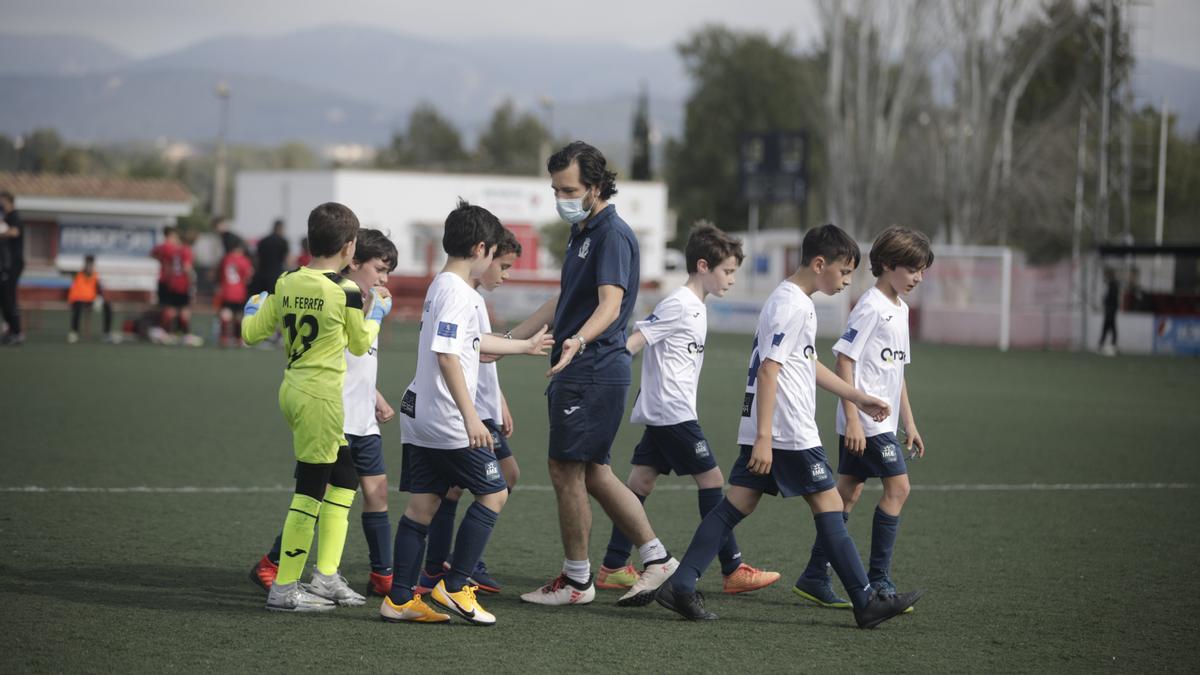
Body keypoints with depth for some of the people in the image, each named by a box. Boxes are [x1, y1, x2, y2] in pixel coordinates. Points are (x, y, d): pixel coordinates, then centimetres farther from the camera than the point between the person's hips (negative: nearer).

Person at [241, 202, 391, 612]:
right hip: (320, 397, -8)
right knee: (311, 490, -2)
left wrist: (253, 307, 29)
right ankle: (284, 588, 0)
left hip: (292, 390, 8)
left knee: (345, 477, 18)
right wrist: (376, 313, 20)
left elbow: (252, 333, 8)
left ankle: (326, 577, 18)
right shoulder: (345, 291, -12)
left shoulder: (287, 283, 4)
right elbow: (360, 345, 2)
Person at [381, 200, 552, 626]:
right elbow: (447, 354, -24)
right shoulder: (457, 292, -15)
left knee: (422, 505, 9)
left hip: (419, 416, 9)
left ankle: (400, 599, 8)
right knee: (494, 494, 2)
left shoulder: (440, 287, 17)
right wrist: (470, 417, -25)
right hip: (448, 421, -9)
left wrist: (525, 347, 44)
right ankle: (455, 586, 2)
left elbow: (473, 342, 33)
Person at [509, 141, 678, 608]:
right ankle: (656, 557, 13)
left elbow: (610, 304, -28)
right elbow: (564, 302, 29)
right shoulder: (583, 232, 18)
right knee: (593, 473, 11)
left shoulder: (613, 235, -14)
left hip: (594, 372, -10)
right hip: (578, 372, 10)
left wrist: (578, 341, -46)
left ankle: (577, 580, 4)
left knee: (566, 471, -4)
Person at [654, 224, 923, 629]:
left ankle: (680, 585, -1)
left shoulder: (791, 300, 18)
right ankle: (866, 603, 2)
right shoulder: (793, 306, -15)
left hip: (763, 429, 10)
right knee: (828, 505, -3)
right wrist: (764, 439, -25)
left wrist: (857, 397, 32)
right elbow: (768, 370, -21)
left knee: (739, 502, 5)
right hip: (789, 433, -10)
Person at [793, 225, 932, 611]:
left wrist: (909, 422, 22)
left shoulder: (901, 309, 16)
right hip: (865, 422, -9)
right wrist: (852, 419, -21)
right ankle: (878, 582, -4)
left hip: (882, 422, 9)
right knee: (898, 487, -9)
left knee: (848, 493, 8)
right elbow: (844, 360, -16)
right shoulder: (871, 307, -13)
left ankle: (814, 579, 11)